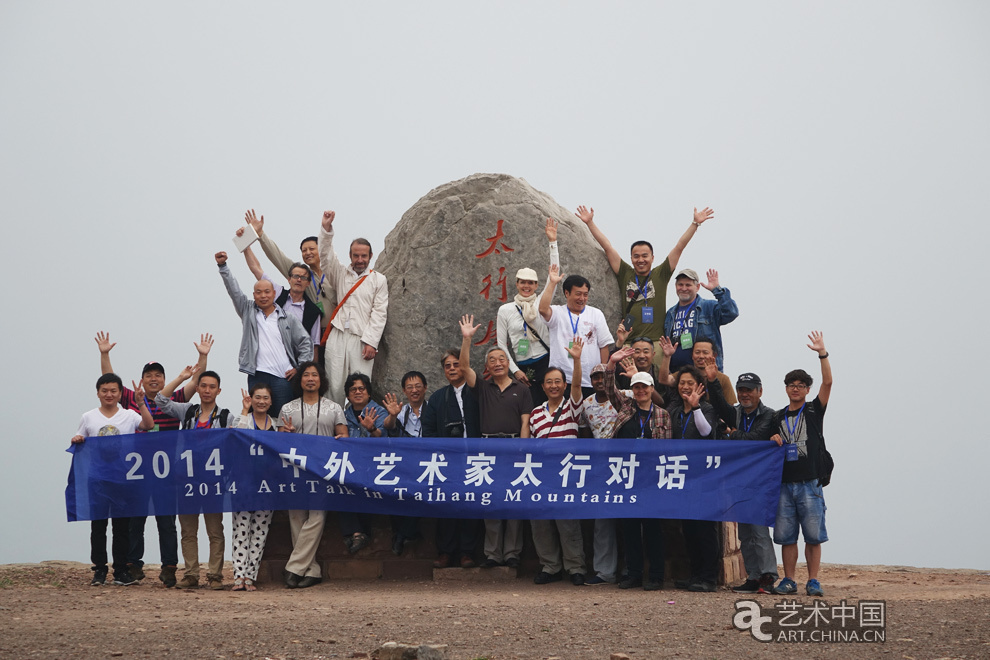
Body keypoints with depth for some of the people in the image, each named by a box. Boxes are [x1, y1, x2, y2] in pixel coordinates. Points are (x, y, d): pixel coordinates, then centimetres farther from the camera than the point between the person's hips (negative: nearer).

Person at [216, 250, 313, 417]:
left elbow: (305, 343, 12)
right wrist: (223, 266, -5)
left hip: (283, 378, 0)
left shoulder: (288, 319, 11)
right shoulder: (248, 311, 14)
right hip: (257, 376, 1)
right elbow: (234, 290, 4)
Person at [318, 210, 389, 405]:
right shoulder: (340, 274, 18)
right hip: (336, 337, 2)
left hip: (362, 339, -2)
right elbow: (326, 257, 3)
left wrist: (370, 342, -7)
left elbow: (379, 313, 3)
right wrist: (326, 228, -10)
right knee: (334, 386, -3)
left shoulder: (378, 280, 10)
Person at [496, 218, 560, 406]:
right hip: (522, 368, -1)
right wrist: (515, 370, -2)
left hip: (546, 363, 1)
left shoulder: (542, 304, 6)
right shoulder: (505, 310, 5)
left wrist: (553, 243, -6)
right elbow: (501, 344, 6)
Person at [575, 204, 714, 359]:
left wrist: (695, 223, 11)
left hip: (656, 342, 0)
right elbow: (607, 247, 14)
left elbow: (679, 247, 11)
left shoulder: (660, 275, 12)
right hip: (628, 342, 0)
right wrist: (590, 222, 15)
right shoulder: (625, 275, 13)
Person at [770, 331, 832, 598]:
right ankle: (788, 580, 9)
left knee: (813, 536, -3)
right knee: (786, 536, 3)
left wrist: (822, 353, -17)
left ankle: (813, 581, 2)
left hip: (809, 483, -3)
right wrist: (774, 441, 1)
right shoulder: (778, 418, 16)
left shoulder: (814, 410, 5)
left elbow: (827, 382, -8)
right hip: (785, 483, 3)